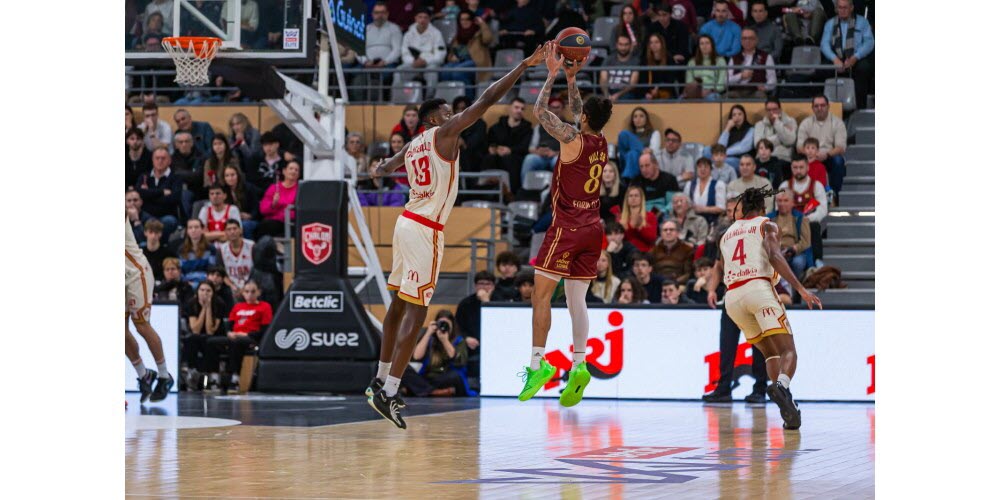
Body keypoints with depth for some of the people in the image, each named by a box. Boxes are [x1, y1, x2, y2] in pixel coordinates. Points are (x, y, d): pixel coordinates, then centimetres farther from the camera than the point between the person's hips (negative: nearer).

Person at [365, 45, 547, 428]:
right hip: (425, 231, -9)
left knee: (400, 304, 19)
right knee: (415, 311, -11)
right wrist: (525, 65, -10)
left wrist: (379, 171, 63)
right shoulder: (444, 133, -6)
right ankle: (388, 393, -18)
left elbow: (386, 166, 38)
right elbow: (486, 99, -12)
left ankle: (381, 381, 27)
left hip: (408, 222, 9)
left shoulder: (412, 147, 15)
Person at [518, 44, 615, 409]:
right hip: (592, 228, 7)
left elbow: (540, 111, -5)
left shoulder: (573, 139, -14)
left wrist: (553, 73, 3)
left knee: (541, 296, -2)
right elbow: (577, 112, 25)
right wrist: (570, 78, 24)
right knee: (577, 300, 8)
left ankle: (538, 363, -8)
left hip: (566, 227, -7)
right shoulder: (602, 142, 6)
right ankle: (579, 365, -1)